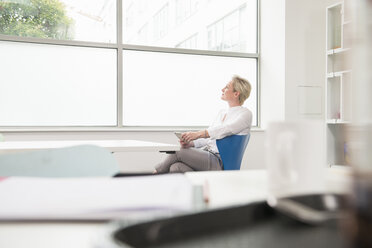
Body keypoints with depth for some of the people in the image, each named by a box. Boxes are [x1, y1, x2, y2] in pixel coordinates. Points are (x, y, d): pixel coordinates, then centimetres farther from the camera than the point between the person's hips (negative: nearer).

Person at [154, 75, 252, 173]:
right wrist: (191, 143, -3)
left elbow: (226, 129, -22)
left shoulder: (246, 113, -3)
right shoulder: (222, 112, 22)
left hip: (220, 162, -7)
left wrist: (198, 134, -31)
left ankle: (155, 174, 1)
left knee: (177, 152, -17)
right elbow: (208, 138, 16)